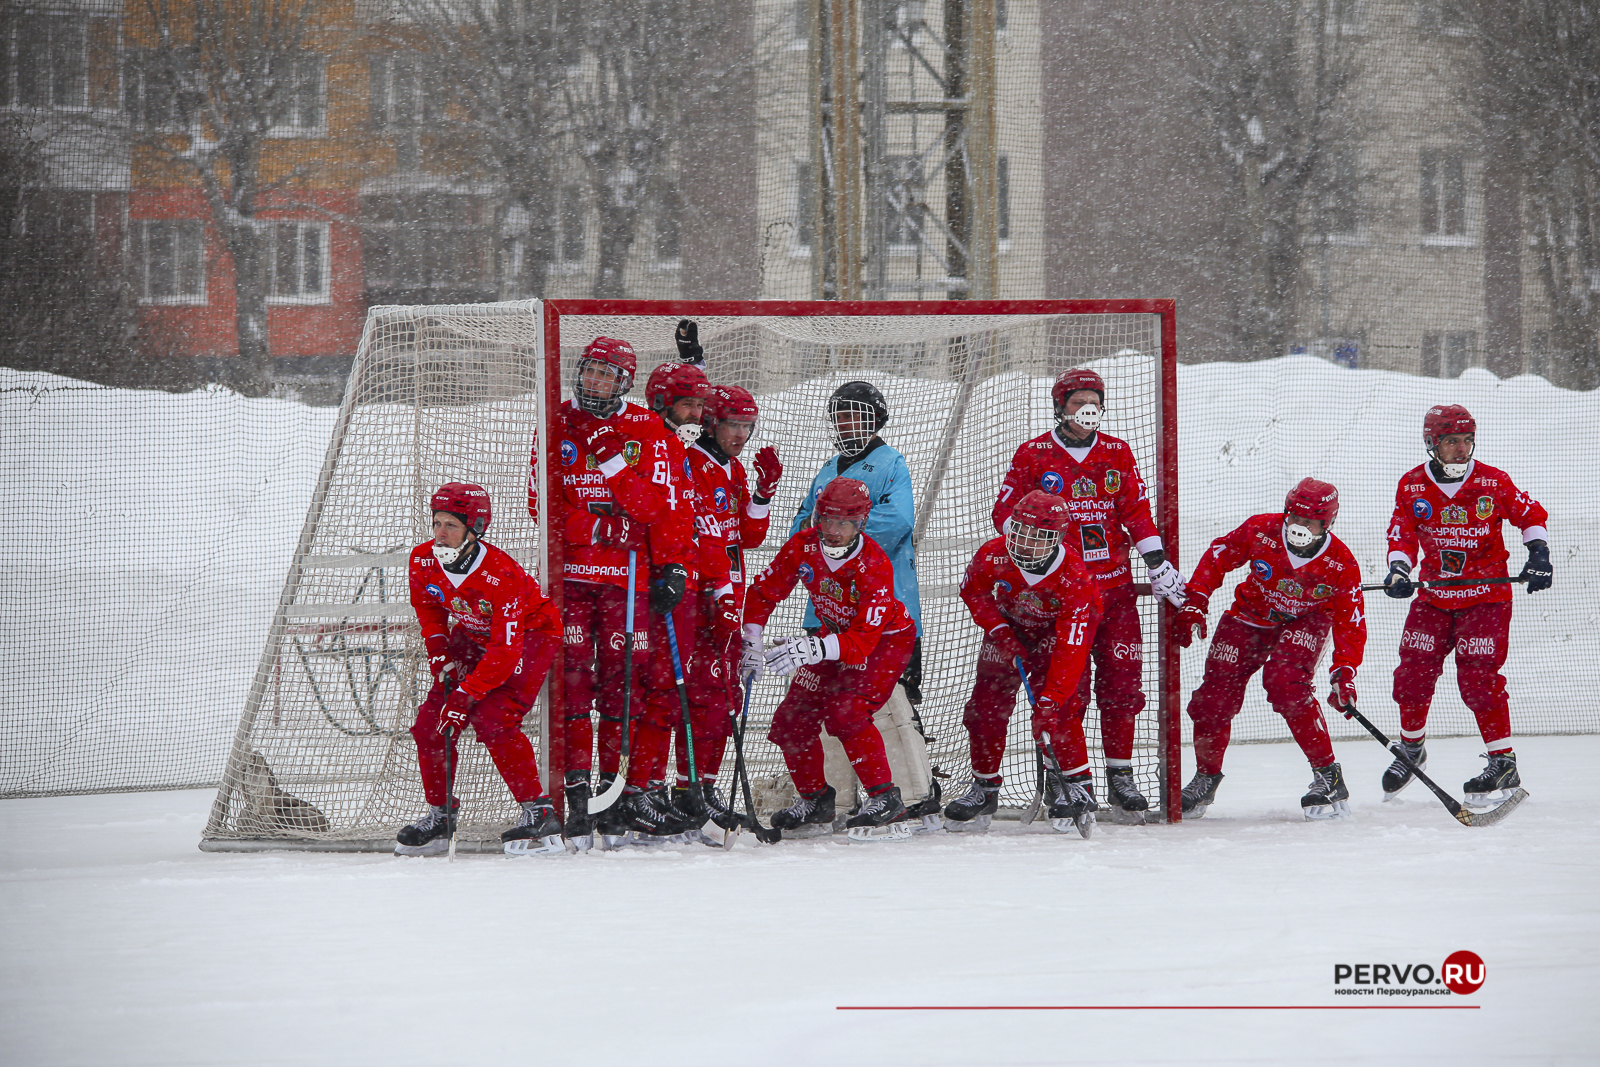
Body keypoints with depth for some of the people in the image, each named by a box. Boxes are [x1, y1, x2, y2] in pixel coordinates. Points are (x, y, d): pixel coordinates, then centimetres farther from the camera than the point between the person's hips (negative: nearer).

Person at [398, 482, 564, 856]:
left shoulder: (502, 575, -35)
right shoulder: (424, 560, -16)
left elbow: (506, 651, -34)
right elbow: (427, 605, 8)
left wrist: (466, 694, -37)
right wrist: (440, 654, -4)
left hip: (529, 633, -7)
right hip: (472, 636, 7)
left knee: (492, 721, -25)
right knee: (430, 723, -2)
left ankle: (540, 813, -18)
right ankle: (439, 815, 16)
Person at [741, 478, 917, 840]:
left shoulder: (874, 566, -33)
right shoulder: (803, 546, -18)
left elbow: (862, 642, -39)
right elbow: (763, 591, -4)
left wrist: (813, 649, -53)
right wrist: (751, 643, -14)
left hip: (886, 638, -6)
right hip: (836, 632, 6)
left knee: (845, 713, -27)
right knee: (792, 719, -1)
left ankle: (884, 798, -19)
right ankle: (815, 798, 20)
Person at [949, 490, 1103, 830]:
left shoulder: (1074, 578, -36)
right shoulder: (993, 556, -26)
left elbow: (1070, 649, -38)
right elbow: (973, 591, -3)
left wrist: (1050, 700, -44)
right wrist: (999, 630, -16)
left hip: (1058, 631, -4)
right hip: (1009, 627, 4)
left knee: (1054, 710, -22)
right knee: (986, 706, -2)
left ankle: (1077, 784, -7)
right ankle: (985, 787, 16)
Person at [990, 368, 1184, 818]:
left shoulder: (1118, 454, 11)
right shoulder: (1033, 455, 2)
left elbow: (1137, 512, 12)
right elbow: (1004, 512, 3)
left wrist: (1158, 564, 5)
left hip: (1114, 584, 3)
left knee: (1122, 680, 1)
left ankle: (1120, 776, 11)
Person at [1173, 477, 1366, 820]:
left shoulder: (1341, 564, -24)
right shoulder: (1260, 531, -22)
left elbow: (1351, 623, -19)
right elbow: (1217, 557, -6)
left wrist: (1344, 672, -30)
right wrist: (1194, 605, -11)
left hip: (1303, 624, -3)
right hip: (1251, 614, 3)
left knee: (1286, 683, -29)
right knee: (1216, 693, -5)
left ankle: (1328, 776, -19)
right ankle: (1206, 777, 21)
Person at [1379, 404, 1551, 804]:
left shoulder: (1493, 482, -6)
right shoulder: (1412, 486, -1)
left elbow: (1530, 515, 6)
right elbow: (1402, 533, -2)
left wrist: (1538, 553, -8)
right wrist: (1398, 569, -20)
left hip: (1486, 595, -3)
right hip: (1433, 597, 3)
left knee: (1478, 678, -13)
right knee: (1412, 673, 1)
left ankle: (1503, 764, -4)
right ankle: (1411, 749, 26)